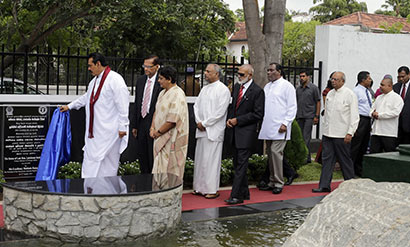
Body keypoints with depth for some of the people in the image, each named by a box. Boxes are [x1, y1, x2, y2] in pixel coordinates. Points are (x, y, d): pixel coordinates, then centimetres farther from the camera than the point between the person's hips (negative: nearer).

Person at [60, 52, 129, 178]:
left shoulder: (115, 79, -14)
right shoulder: (95, 80, 16)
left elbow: (123, 105, -17)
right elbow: (86, 97, 33)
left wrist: (122, 127, -17)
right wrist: (69, 106, 36)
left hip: (109, 130, -9)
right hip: (94, 129, 9)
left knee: (107, 162, -4)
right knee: (90, 158, 10)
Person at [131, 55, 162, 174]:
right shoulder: (140, 80, 10)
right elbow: (136, 104, 15)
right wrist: (134, 125, 13)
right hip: (142, 123, 7)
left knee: (153, 156, 0)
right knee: (141, 156, 13)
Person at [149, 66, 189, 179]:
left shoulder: (177, 95, -17)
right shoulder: (162, 93, 12)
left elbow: (173, 120, -22)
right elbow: (157, 112, 17)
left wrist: (158, 132, -12)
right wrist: (152, 128, 2)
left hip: (172, 140, -9)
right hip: (161, 138, 9)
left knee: (171, 171, -2)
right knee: (160, 168, 12)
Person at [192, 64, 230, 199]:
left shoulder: (223, 90, -8)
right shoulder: (205, 89, 15)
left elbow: (220, 111, -15)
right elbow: (196, 105, 15)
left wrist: (205, 123, -12)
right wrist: (198, 122, -1)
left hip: (213, 130, -7)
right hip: (201, 130, 7)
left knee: (211, 160, -5)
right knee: (200, 159, 9)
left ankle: (212, 190, 2)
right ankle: (200, 187, 18)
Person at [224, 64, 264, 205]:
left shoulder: (257, 91, -10)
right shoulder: (237, 87, 13)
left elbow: (258, 114, -13)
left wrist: (237, 120, -13)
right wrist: (229, 119, 3)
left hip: (247, 133, -8)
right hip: (235, 131, 8)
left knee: (241, 165, -8)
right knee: (238, 164, 13)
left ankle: (236, 196, -7)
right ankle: (244, 193, 23)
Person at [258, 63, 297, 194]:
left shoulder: (287, 86, -4)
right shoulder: (267, 87, 19)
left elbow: (292, 107, -7)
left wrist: (285, 123, -15)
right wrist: (261, 122, 13)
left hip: (279, 128, -7)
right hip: (268, 128, 7)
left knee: (276, 152, -12)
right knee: (270, 153, 9)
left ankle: (278, 183, -4)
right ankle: (272, 182, 17)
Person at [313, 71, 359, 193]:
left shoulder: (350, 94, -7)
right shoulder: (330, 94, 13)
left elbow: (354, 116, -9)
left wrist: (350, 133, -14)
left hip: (341, 135, -6)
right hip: (328, 133, 6)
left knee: (345, 160, 3)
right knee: (327, 159, 4)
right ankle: (324, 186, 6)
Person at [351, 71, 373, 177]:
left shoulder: (368, 92, 18)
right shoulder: (356, 91, -8)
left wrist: (370, 124, 19)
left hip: (367, 120, 9)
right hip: (360, 119, -9)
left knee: (364, 147, 12)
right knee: (355, 146, -7)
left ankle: (359, 170, 20)